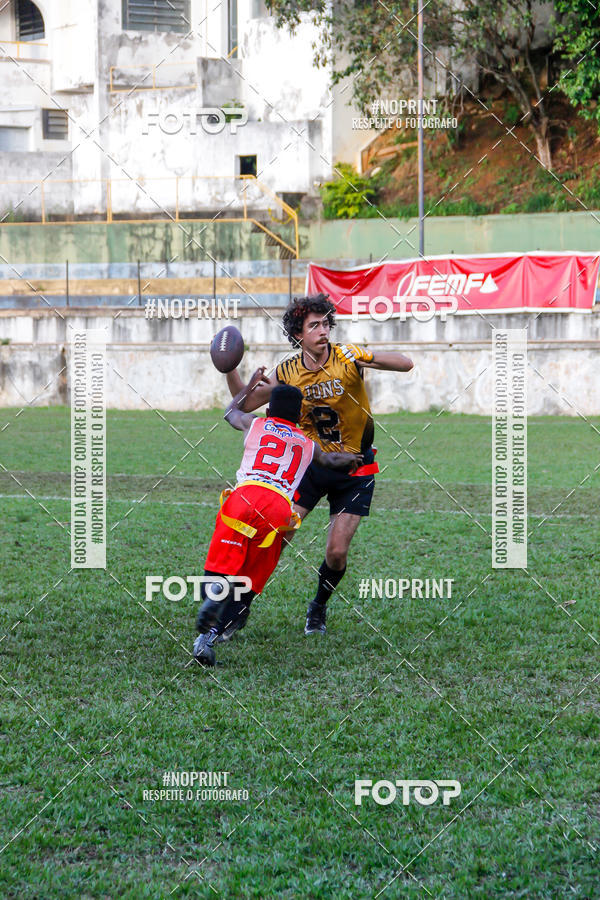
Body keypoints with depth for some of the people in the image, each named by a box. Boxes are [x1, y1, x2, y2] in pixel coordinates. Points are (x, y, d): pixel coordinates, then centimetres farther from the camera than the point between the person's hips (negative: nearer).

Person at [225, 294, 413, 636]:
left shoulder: (347, 358, -14)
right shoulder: (288, 372, -5)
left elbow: (407, 364, -20)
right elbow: (247, 402, 6)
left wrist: (371, 358, -39)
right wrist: (230, 369, -11)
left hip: (354, 469, -2)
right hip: (311, 463, 2)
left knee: (337, 552, -5)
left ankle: (319, 608, 24)